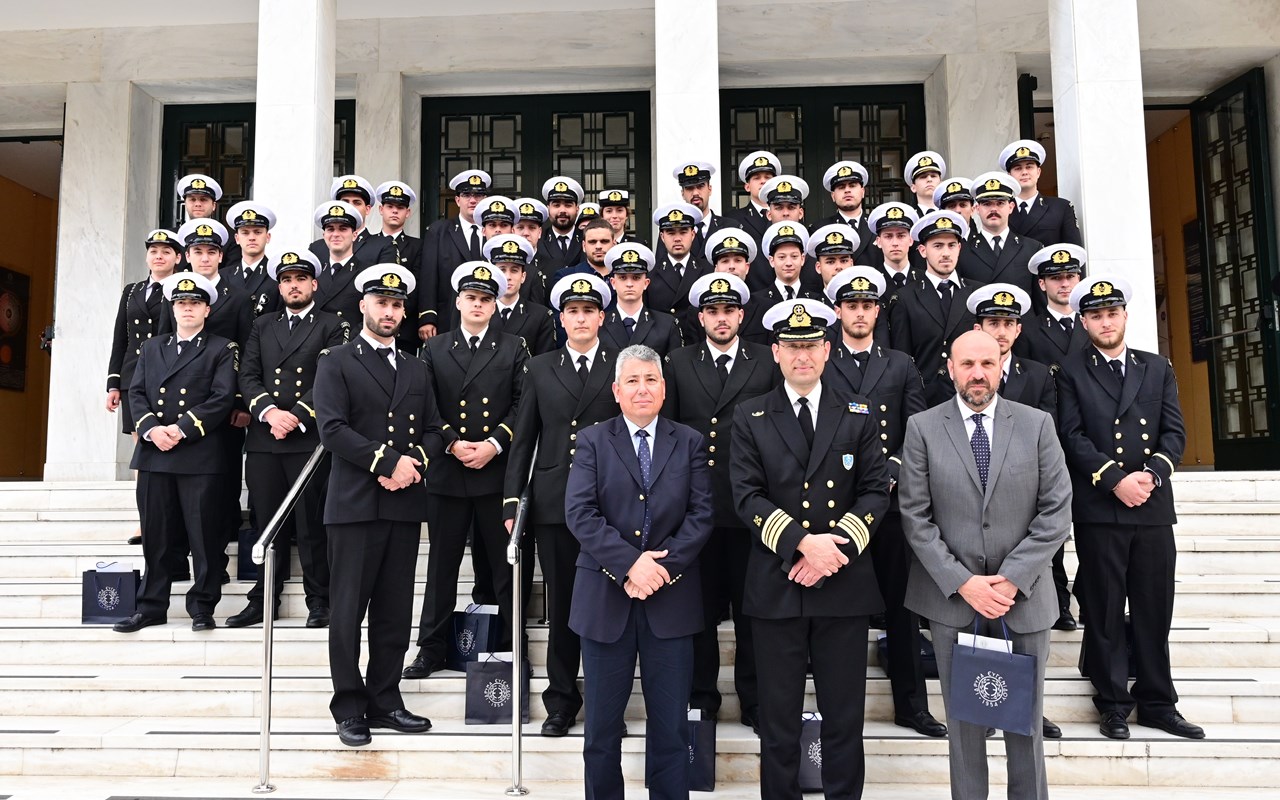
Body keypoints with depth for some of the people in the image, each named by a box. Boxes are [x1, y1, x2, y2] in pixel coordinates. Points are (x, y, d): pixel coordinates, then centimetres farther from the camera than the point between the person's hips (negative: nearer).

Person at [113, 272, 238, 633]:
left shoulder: (222, 350, 5)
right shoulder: (151, 347, 19)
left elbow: (221, 398, -6)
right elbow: (136, 393, 11)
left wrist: (181, 429, -14)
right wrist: (151, 429, -7)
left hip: (199, 454, -4)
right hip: (153, 453, 4)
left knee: (203, 532, -1)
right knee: (156, 533, 8)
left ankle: (202, 607, 8)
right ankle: (151, 607, 17)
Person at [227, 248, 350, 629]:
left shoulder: (334, 326, 6)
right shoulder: (262, 326, 19)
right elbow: (248, 377, 9)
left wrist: (296, 416, -13)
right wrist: (269, 412, -9)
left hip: (310, 439, -4)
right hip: (264, 440, 4)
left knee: (312, 524, 0)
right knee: (268, 522, 7)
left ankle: (319, 601, 8)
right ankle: (264, 599, 15)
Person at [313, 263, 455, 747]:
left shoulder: (416, 370, 19)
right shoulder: (336, 362, 3)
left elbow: (433, 431, 14)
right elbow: (332, 429, -10)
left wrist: (416, 462, -6)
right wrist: (388, 462, -14)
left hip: (405, 503, 5)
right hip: (354, 504, -4)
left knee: (395, 611, 9)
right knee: (347, 611, 0)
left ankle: (384, 701, 19)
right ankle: (350, 707, 11)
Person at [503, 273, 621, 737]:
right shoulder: (540, 369, 11)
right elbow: (523, 439, 10)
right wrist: (512, 500, 3)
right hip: (554, 503, 2)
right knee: (561, 604, 8)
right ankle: (561, 701, 20)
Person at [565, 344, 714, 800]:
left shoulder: (689, 443, 8)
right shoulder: (592, 441, 4)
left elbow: (700, 515, -1)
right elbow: (579, 514, -8)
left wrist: (663, 566, -13)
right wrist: (630, 563, -18)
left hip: (671, 600, 1)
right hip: (606, 599, 0)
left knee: (671, 726, 8)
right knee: (602, 725, 9)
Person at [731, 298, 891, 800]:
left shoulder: (858, 417, 7)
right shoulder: (750, 419, 4)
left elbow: (875, 492, 1)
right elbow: (747, 496, -5)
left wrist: (835, 549, -13)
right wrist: (803, 543, -18)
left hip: (844, 584, 1)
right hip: (775, 585, -1)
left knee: (844, 714, 9)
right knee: (778, 715, 9)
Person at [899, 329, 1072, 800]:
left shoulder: (1037, 424, 2)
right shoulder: (922, 428, 0)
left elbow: (1056, 511, -2)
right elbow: (915, 516, -4)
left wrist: (1012, 579, -10)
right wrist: (962, 582, -11)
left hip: (1023, 598, 1)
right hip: (952, 599, -1)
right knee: (963, 721, 10)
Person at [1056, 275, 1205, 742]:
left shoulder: (1157, 368, 14)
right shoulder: (1071, 372, 5)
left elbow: (1175, 432, 7)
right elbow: (1072, 436, -5)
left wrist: (1151, 473, -10)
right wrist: (1115, 479, -15)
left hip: (1153, 506, 3)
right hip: (1098, 509, -3)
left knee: (1155, 610, 8)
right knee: (1104, 611, 3)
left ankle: (1157, 702, 20)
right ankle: (1113, 704, 13)